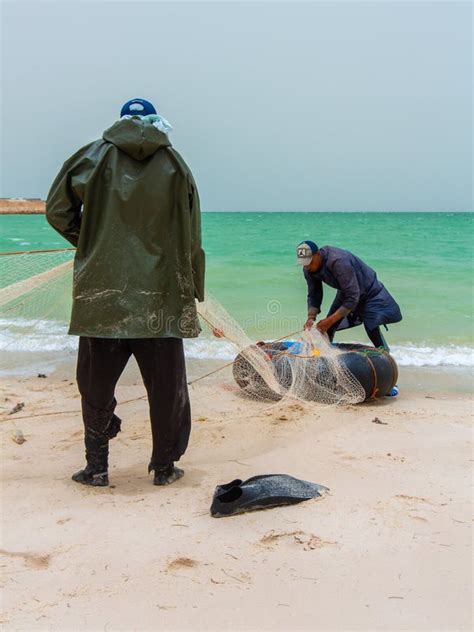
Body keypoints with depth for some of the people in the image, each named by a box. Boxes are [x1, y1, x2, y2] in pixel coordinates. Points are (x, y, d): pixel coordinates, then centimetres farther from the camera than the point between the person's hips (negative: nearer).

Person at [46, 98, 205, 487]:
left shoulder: (96, 156, 4)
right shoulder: (175, 165, 6)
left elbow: (58, 209, 3)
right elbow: (191, 238, 3)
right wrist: (193, 291, 10)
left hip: (102, 291, 0)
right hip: (162, 295, 0)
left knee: (97, 384, 11)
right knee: (166, 385, 9)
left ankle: (97, 467, 16)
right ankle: (164, 467, 17)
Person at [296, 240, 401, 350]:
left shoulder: (338, 261, -40)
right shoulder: (308, 269, -16)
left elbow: (353, 297, -38)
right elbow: (313, 296, -7)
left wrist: (331, 320, -39)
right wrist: (311, 317, -25)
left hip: (368, 292, -7)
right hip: (346, 292, 7)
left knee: (372, 330, -14)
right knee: (326, 328, 0)